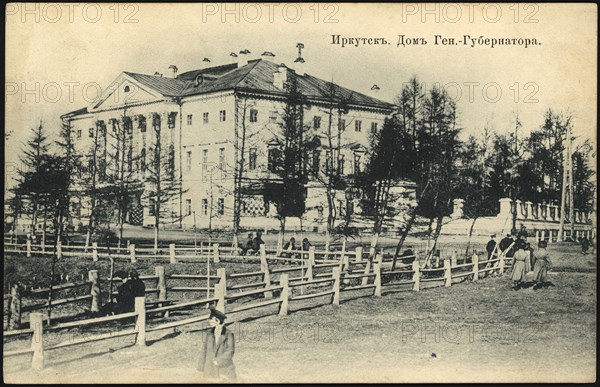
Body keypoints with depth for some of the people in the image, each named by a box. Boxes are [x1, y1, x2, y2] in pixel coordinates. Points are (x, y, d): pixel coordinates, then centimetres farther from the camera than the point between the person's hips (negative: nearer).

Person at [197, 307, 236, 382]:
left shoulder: (228, 335, -5)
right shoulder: (207, 334, 3)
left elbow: (230, 351, -9)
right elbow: (203, 351, 5)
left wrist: (218, 360, -15)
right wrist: (201, 369, 4)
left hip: (224, 368, -2)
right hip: (210, 369, 2)